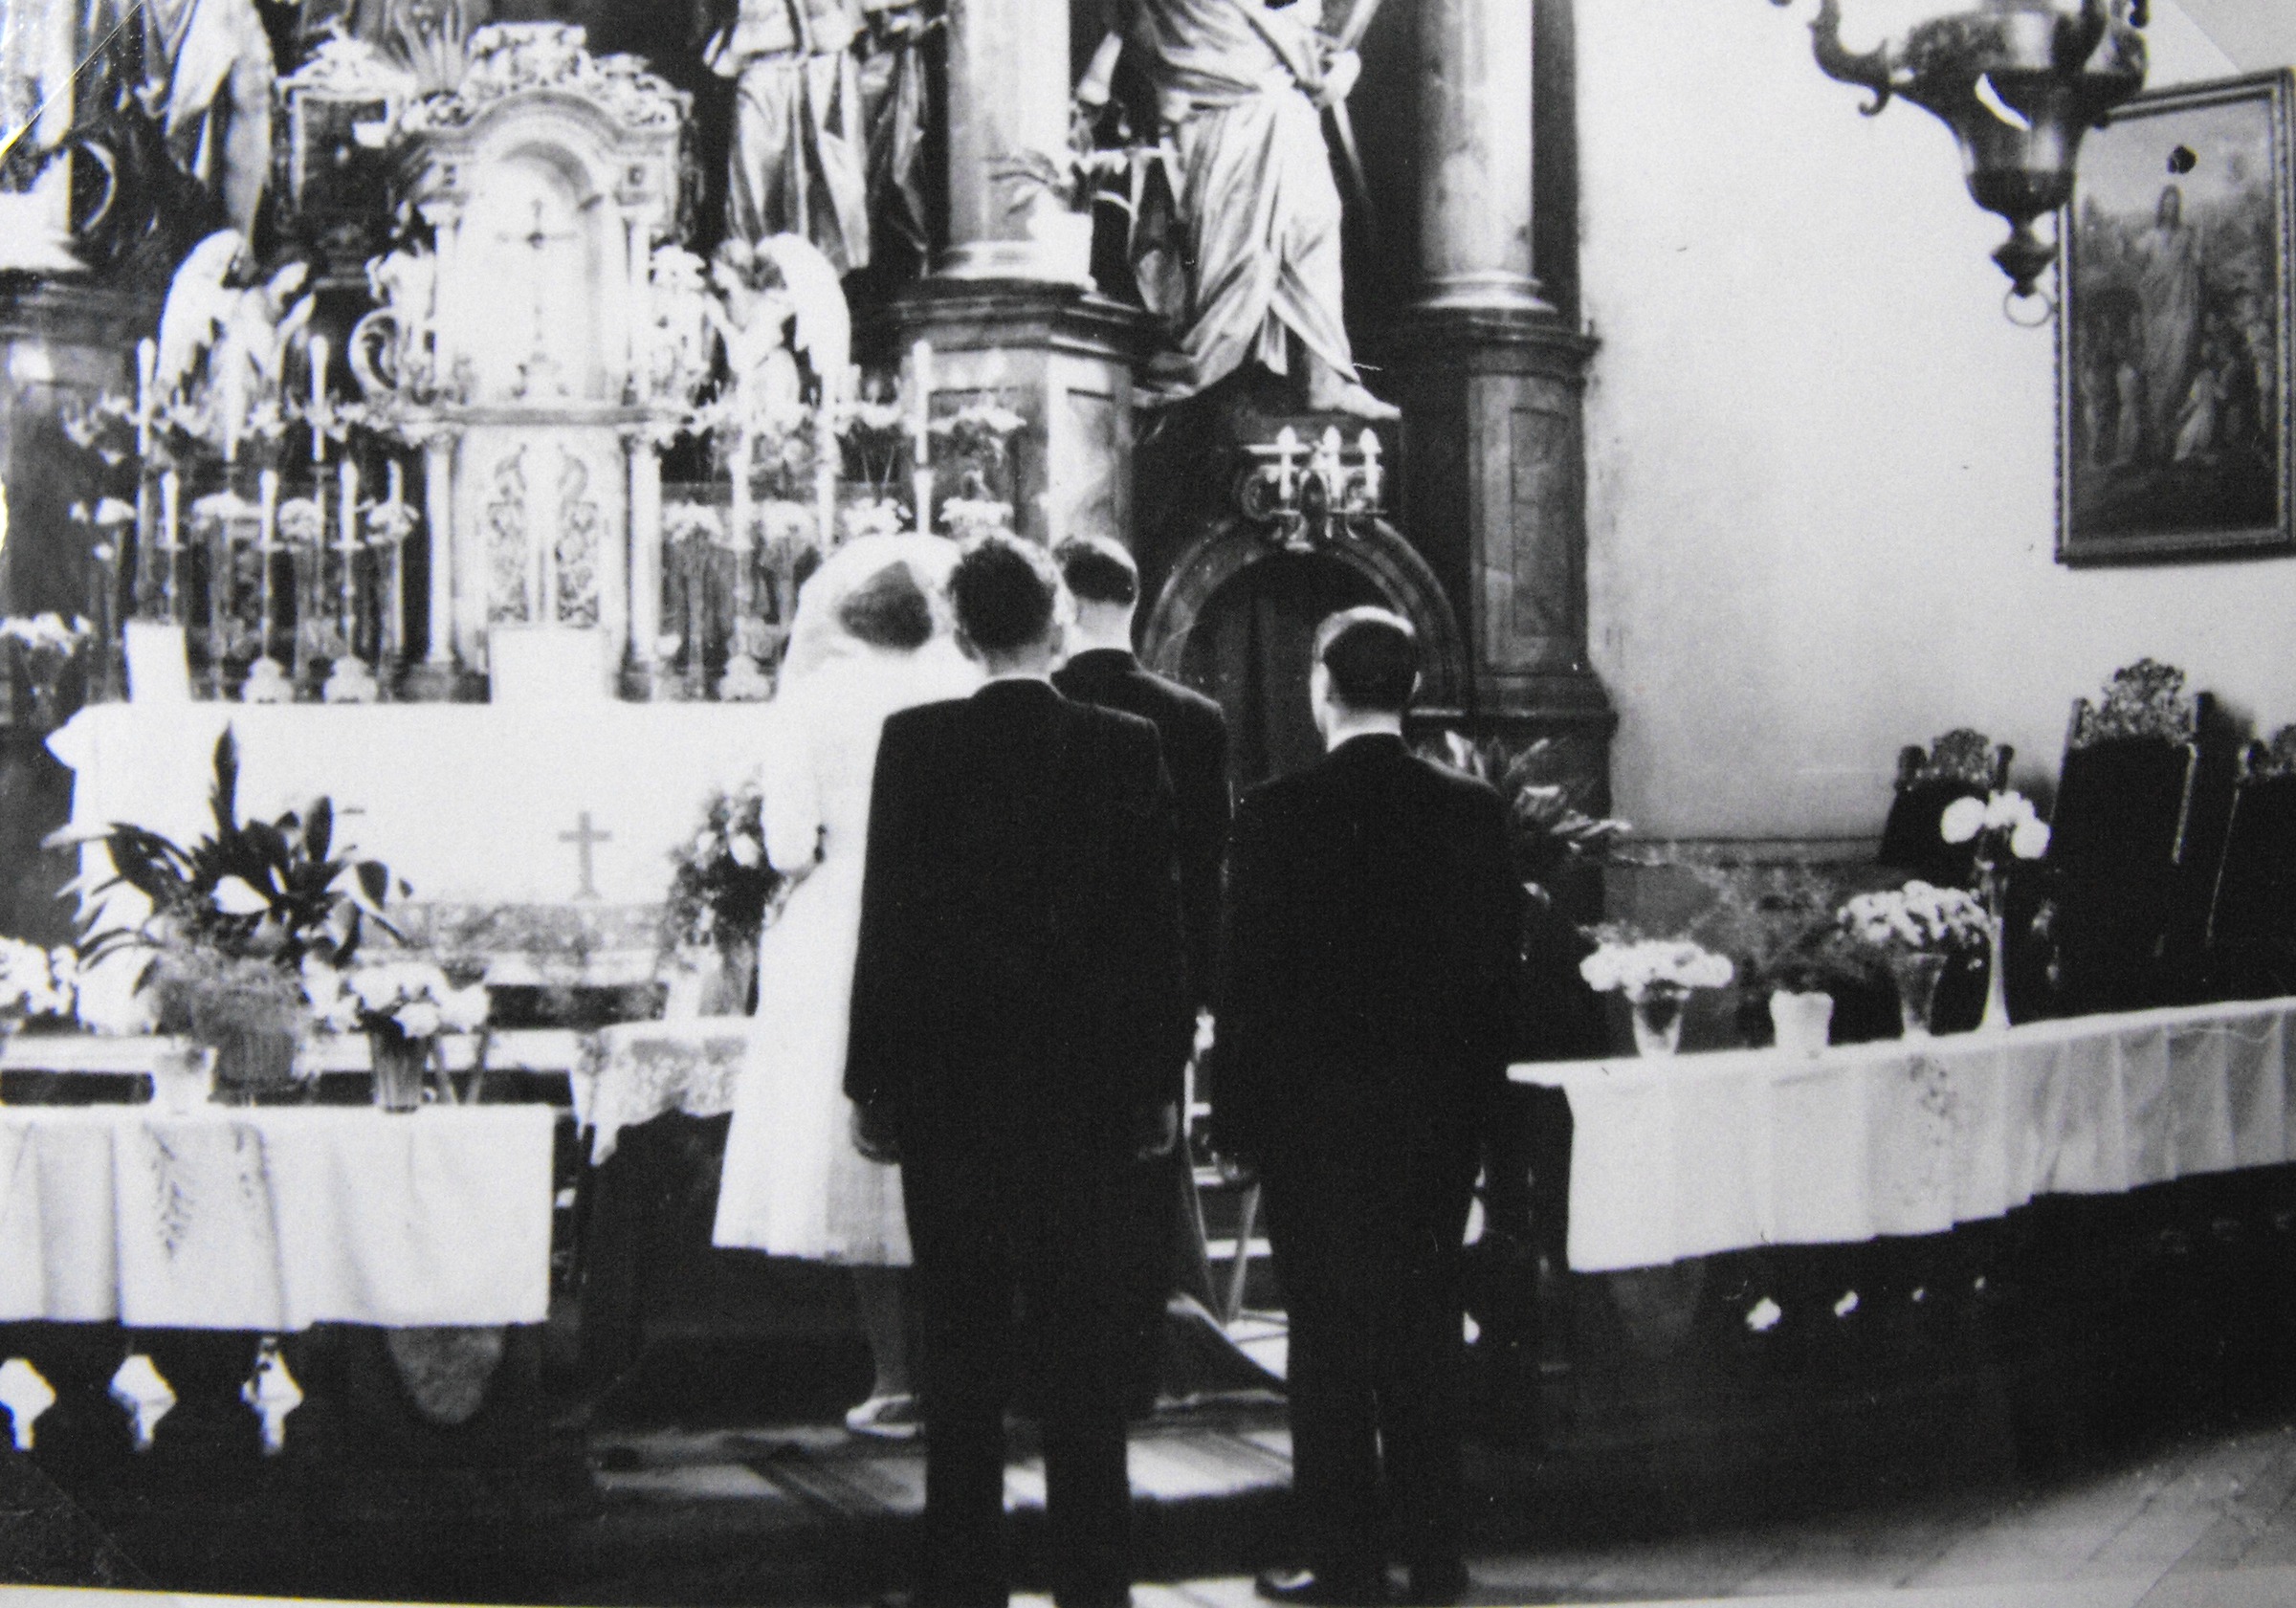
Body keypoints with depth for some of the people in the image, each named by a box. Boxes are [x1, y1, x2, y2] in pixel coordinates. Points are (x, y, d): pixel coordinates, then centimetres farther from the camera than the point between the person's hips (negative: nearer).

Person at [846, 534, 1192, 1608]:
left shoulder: (914, 744, -6)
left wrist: (870, 1079, 1)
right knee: (1083, 1338, 7)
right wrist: (1161, 1078, 8)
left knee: (960, 1340, 7)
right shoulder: (1126, 746, -2)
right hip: (1084, 1079, 1)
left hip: (946, 1081, -1)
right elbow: (1157, 920, 0)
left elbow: (887, 918, -6)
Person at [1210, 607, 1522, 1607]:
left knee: (1331, 1342, 3)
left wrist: (1236, 1113, -1)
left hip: (1315, 1113, -4)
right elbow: (1497, 966, 3)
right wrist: (1472, 1096, 12)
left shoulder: (1278, 814, -11)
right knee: (1426, 1336, 13)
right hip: (1439, 1113, 4)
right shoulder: (1472, 810, -1)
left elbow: (1248, 975, -10)